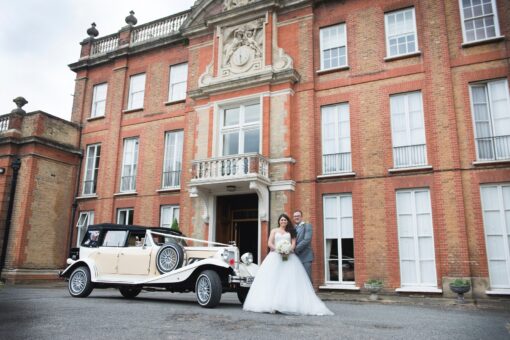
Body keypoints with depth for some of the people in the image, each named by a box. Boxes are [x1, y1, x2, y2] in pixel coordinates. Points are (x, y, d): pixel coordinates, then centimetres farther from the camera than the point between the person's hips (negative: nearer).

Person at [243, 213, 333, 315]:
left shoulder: (291, 231, 19)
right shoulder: (274, 231, 17)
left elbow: (293, 243, 6)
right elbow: (270, 243, 5)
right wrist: (278, 249, -12)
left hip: (289, 256, 1)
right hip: (275, 256, 0)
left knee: (290, 279, -11)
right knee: (273, 279, -11)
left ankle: (291, 304, -15)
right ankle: (271, 303, -15)